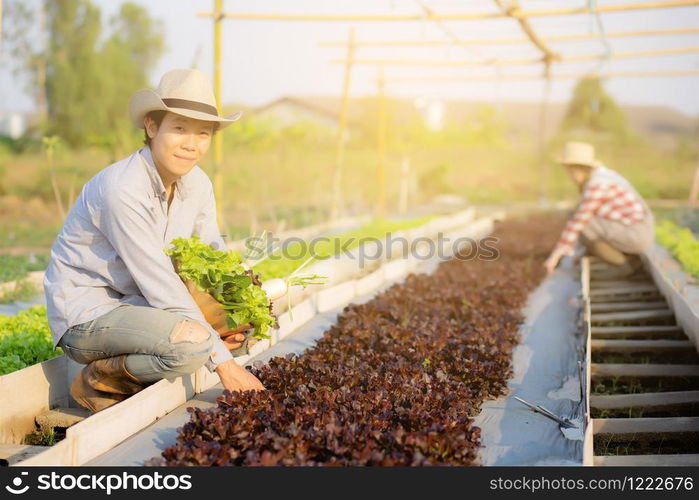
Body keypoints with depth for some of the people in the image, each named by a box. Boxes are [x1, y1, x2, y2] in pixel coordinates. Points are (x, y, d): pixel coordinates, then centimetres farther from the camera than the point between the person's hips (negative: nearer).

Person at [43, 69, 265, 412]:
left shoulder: (198, 185, -2)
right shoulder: (123, 190, -26)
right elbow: (160, 284, -27)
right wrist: (221, 361, -24)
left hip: (136, 305, 8)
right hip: (85, 315, -8)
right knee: (192, 344, -32)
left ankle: (139, 371, 2)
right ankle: (98, 380, -5)